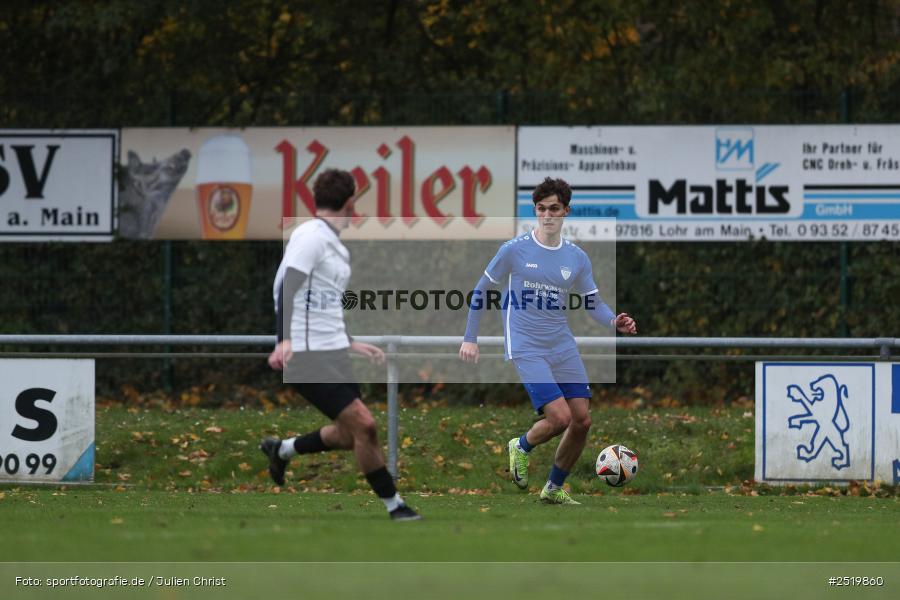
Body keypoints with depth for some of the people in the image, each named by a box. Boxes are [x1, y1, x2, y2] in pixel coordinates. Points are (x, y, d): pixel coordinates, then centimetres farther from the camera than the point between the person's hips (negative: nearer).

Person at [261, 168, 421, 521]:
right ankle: (393, 504, -4)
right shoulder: (310, 236, -12)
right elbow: (286, 288, -22)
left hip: (332, 354, 10)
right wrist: (285, 340, -35)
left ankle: (282, 450, 29)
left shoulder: (334, 245, 17)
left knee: (351, 434, 9)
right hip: (309, 358, -10)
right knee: (363, 425, -13)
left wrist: (349, 344, 34)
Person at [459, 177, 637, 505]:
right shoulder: (514, 250, -6)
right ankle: (521, 447, 14)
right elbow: (481, 290, 4)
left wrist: (615, 322, -12)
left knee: (582, 420, 0)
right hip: (526, 350, -5)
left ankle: (553, 489, 18)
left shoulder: (577, 257, 5)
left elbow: (593, 304, 10)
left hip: (563, 348, 5)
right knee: (560, 418, -19)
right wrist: (470, 338, 2)